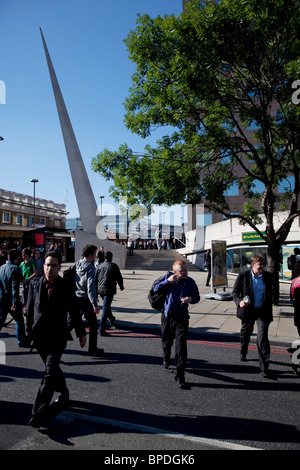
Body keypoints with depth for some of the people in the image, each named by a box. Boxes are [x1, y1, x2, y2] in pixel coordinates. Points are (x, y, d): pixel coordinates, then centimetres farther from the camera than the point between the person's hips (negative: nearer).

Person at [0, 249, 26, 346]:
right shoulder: (15, 268, -14)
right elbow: (15, 287, -21)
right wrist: (15, 302, -22)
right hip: (11, 300, -6)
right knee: (19, 320, 11)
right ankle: (21, 342, 18)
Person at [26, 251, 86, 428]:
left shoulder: (66, 286, -9)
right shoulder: (35, 284, 1)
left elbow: (74, 312, -2)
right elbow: (30, 308, 9)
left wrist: (82, 333, 3)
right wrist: (28, 330, 8)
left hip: (57, 337, -4)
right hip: (39, 336, 4)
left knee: (49, 374, -8)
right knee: (53, 369, 21)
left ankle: (38, 413, 1)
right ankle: (64, 394, 44)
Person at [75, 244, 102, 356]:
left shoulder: (75, 264, 4)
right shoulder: (90, 267, -15)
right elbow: (90, 287, -22)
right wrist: (95, 304, -22)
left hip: (74, 298, 6)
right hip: (85, 299, -6)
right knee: (93, 324, 8)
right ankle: (92, 349, 14)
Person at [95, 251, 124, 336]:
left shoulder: (99, 266, 9)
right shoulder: (114, 266, -4)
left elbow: (95, 280, 10)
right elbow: (119, 277, 0)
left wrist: (96, 293, 17)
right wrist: (121, 286, 20)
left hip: (100, 290, 5)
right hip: (109, 290, -5)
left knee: (107, 306, 26)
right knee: (105, 308, -5)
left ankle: (112, 319, 47)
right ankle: (101, 329, -9)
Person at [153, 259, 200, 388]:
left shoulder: (190, 282, -4)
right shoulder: (169, 276, -6)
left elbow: (197, 297, 7)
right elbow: (155, 288, -5)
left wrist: (190, 299, -16)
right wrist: (167, 281, -20)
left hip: (182, 318, -1)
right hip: (167, 316, 1)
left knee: (181, 347, -8)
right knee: (166, 341, 20)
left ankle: (180, 375, 2)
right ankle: (166, 358, 53)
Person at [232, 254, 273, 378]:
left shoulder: (268, 276, -3)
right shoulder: (243, 275, -10)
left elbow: (269, 294, 8)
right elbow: (235, 292, -5)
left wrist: (269, 311, 8)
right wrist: (239, 302, -24)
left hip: (263, 312, 0)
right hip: (248, 311, 0)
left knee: (263, 338, -8)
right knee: (245, 334, 20)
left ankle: (264, 367, 2)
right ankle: (243, 353, 49)